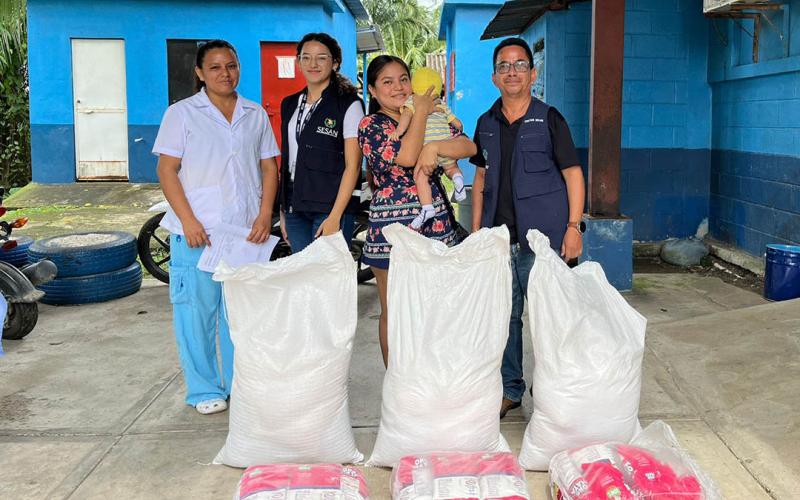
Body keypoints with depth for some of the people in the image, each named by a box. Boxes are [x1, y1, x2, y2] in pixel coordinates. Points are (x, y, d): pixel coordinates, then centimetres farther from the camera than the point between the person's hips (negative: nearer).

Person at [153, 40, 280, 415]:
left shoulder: (256, 114, 12)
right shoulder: (182, 113, 2)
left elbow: (269, 168, 12)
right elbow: (167, 170, -2)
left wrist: (264, 215, -2)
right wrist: (188, 220, -13)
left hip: (247, 230, 3)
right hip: (197, 231, -3)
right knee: (197, 310, 1)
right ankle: (204, 390, 15)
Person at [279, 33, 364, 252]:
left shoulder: (348, 104, -4)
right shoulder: (289, 105, 14)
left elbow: (353, 166, -9)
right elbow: (286, 160, 17)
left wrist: (335, 216, -16)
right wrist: (283, 209, 11)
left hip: (332, 209, -5)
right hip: (294, 208, 6)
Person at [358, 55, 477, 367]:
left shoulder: (432, 118, 11)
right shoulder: (370, 126, -2)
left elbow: (469, 147, -1)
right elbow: (407, 156, -19)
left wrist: (434, 147, -17)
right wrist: (420, 113, -7)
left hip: (435, 224, 4)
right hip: (390, 226, -4)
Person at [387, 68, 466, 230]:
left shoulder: (412, 101, 13)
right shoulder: (443, 106, 27)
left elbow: (407, 113, -8)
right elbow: (458, 123, 30)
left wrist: (399, 130, -18)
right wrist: (458, 131, 52)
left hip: (426, 146, -5)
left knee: (421, 176, -9)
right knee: (451, 167, 28)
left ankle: (427, 207, -24)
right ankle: (457, 177, -4)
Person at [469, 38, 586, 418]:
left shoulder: (549, 120, -1)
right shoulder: (486, 124, 12)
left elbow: (573, 173, -2)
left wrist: (573, 226, -11)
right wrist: (476, 229, 13)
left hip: (543, 238, -4)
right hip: (498, 238, 4)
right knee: (504, 315, 9)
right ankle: (509, 389, 22)